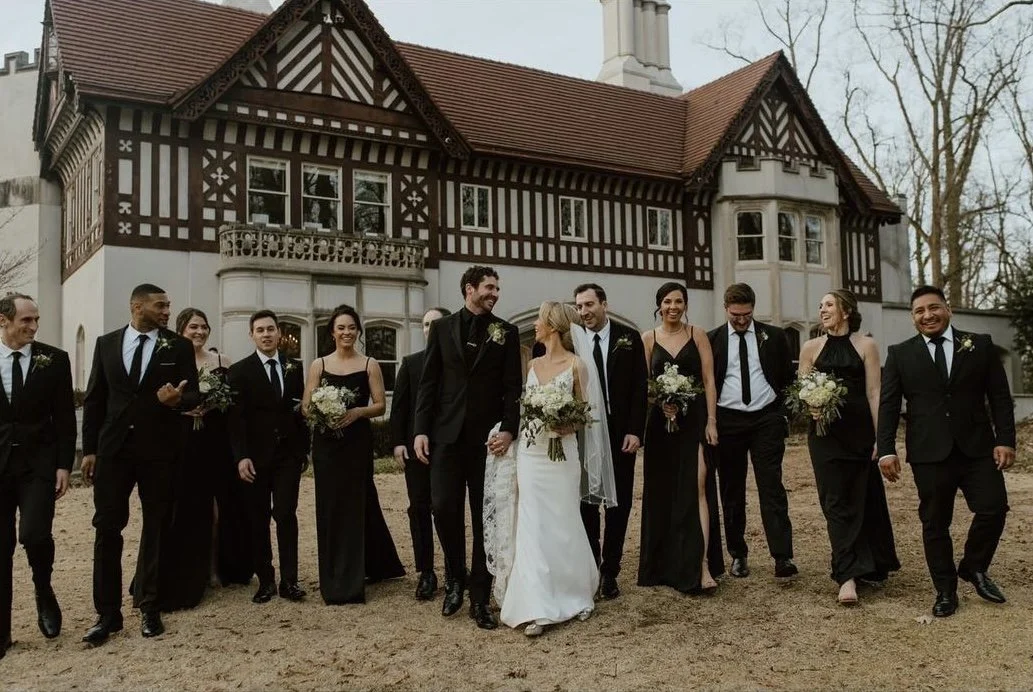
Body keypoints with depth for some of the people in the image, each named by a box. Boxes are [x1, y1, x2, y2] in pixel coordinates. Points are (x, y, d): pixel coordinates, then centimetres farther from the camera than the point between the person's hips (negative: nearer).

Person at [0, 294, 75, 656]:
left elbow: (65, 417, 1)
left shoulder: (55, 360, 0)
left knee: (34, 534, -16)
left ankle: (43, 591, 15)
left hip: (38, 463, -1)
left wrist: (64, 465, -5)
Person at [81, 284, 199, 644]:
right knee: (107, 528, 2)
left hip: (160, 449, -1)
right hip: (113, 448, 1)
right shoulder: (106, 343, 7)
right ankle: (108, 613, 11)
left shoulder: (179, 346, 1)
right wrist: (89, 449, 2)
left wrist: (178, 399, -26)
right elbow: (94, 399, 7)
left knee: (156, 528, 7)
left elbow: (194, 395, -2)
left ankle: (149, 608, 19)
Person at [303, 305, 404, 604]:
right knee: (329, 508, 4)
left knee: (355, 506, 1)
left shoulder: (370, 365, 3)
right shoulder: (318, 365, 7)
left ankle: (350, 582, 12)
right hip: (326, 444, 2)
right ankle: (333, 582, 17)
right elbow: (306, 405, 4)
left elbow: (380, 405, 0)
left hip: (357, 443, -1)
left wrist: (357, 412, -18)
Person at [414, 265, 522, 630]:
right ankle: (455, 579, 21)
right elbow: (428, 382, 6)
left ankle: (480, 598, 14)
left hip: (488, 437, 0)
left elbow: (513, 387, 1)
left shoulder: (506, 332, 6)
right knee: (444, 507, -4)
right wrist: (421, 430, -2)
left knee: (485, 517, 4)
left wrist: (508, 430, -12)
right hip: (448, 434, 0)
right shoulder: (442, 327, 8)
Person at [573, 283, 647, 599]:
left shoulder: (629, 338, 0)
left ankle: (610, 572, 16)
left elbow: (639, 387, -2)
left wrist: (635, 431, -9)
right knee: (586, 503, 5)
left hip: (621, 434, 0)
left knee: (619, 503, 6)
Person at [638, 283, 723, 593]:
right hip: (661, 422, 2)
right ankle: (666, 564, 21)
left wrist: (711, 420, -7)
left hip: (694, 419, -2)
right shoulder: (648, 338, 7)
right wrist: (660, 403, -13)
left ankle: (702, 565, -12)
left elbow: (709, 380, 0)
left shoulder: (697, 335, 4)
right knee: (662, 493, 7)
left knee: (696, 487, -10)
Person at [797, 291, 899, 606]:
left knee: (864, 499, 10)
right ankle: (847, 577, -2)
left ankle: (873, 566, 30)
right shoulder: (811, 348, 7)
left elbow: (874, 393, -2)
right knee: (837, 503, -2)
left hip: (859, 431, -1)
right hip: (825, 432, 1)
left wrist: (880, 437, -6)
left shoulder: (866, 345, 2)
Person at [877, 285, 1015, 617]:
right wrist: (886, 450, -7)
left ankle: (974, 567, 22)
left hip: (977, 448, 1)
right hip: (929, 453, -1)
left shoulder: (980, 345, 7)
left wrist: (1005, 440, -3)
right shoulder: (900, 354, 5)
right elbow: (888, 405, 1)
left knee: (994, 508, -5)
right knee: (934, 522, 4)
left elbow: (1000, 397, 6)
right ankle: (945, 590, 18)